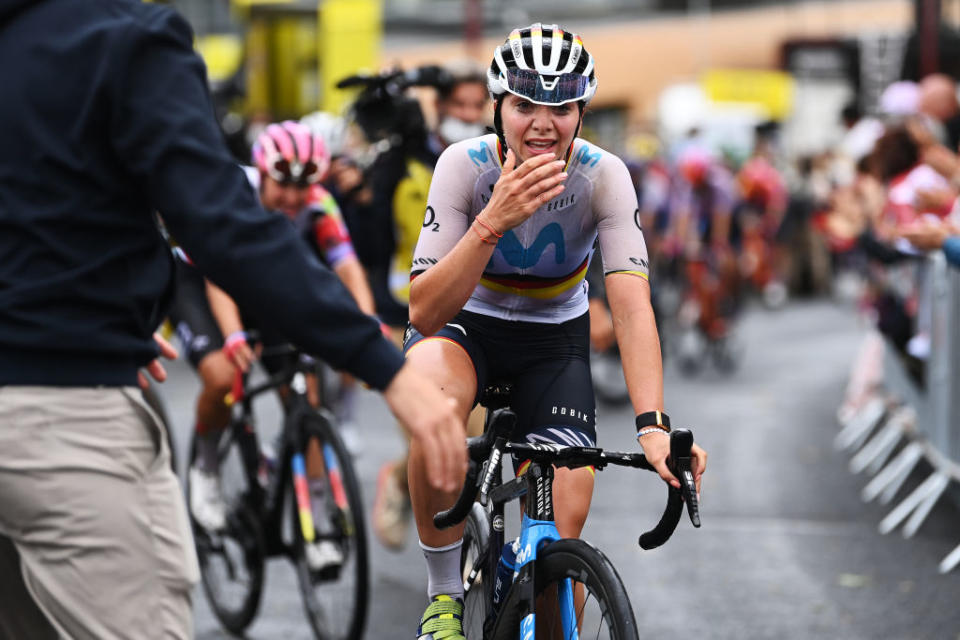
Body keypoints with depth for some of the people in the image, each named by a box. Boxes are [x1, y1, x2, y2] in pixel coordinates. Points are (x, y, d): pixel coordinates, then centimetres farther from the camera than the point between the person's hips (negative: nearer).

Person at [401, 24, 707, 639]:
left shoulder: (603, 175, -22)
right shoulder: (465, 165, -24)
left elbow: (632, 305, -30)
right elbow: (425, 312, -30)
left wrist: (652, 425, -44)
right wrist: (493, 221, -45)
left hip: (555, 334, 2)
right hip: (464, 322, -1)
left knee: (565, 516, -13)